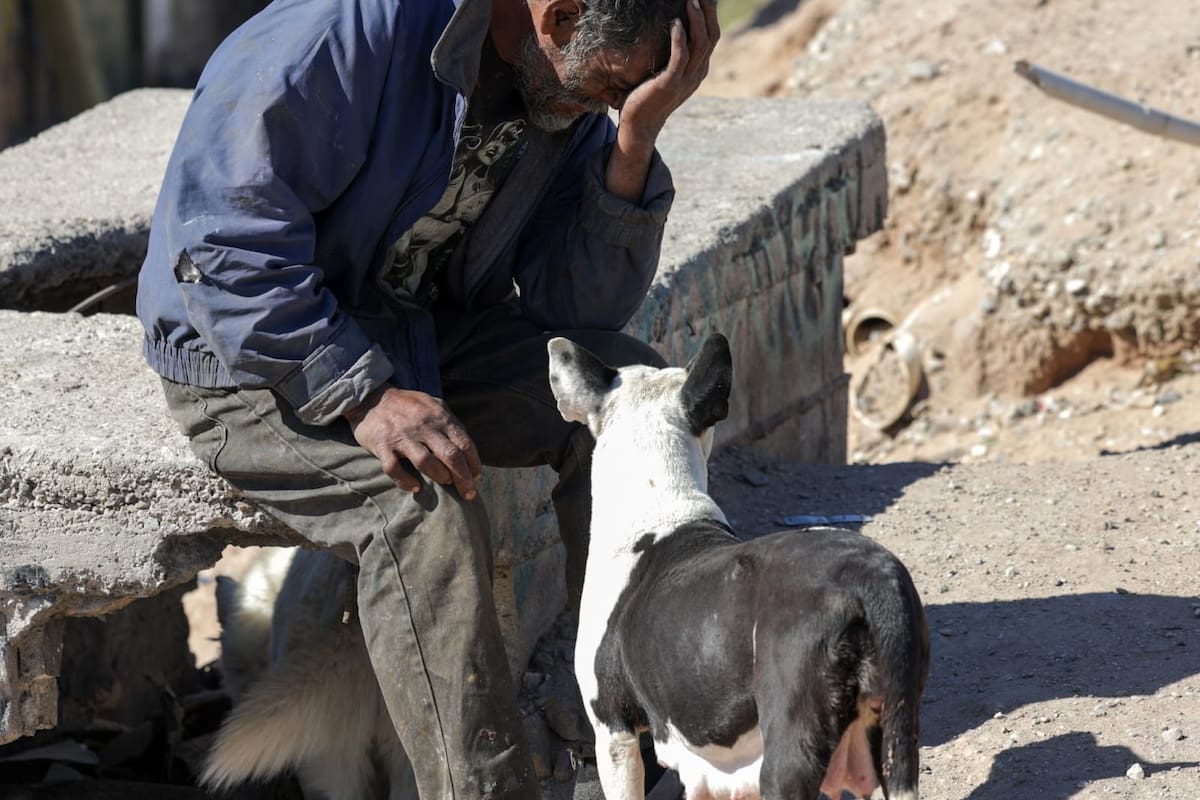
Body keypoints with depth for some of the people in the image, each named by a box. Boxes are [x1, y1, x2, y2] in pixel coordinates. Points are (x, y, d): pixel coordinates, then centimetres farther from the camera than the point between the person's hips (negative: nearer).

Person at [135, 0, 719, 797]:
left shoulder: (577, 86, -4)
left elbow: (582, 307, -6)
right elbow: (222, 238, -28)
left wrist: (634, 137, -20)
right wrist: (364, 396, -34)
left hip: (433, 331, 7)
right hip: (253, 354, -7)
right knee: (422, 506, -32)